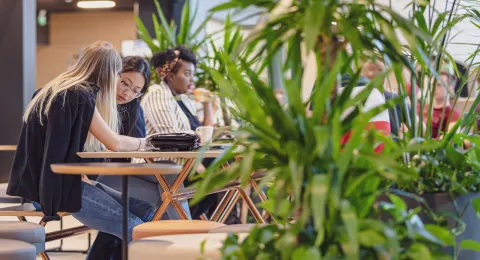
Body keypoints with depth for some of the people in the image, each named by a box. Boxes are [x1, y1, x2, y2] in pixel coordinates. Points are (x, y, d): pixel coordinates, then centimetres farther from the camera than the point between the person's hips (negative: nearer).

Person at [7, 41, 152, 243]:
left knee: (144, 211, 1)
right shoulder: (79, 96, -15)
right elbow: (114, 144, -10)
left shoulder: (56, 90, 13)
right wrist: (142, 143, 7)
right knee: (135, 230, -15)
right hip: (56, 186, -9)